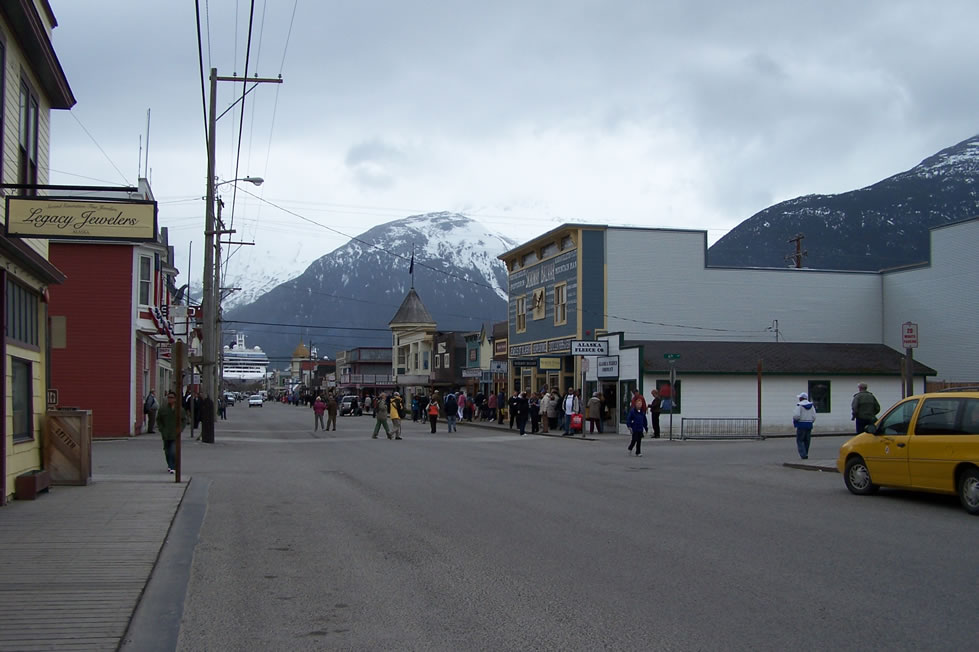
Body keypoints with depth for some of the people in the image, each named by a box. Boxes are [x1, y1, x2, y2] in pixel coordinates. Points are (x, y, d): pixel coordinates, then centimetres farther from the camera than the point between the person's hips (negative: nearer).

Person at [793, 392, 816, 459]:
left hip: (801, 424, -5)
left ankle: (803, 454, -12)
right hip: (809, 425, 6)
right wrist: (810, 422, 17)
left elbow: (796, 415, -19)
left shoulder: (799, 405, -10)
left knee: (799, 440, 0)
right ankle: (805, 454, 17)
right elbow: (814, 416, 3)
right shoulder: (811, 405, 7)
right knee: (807, 440, 13)